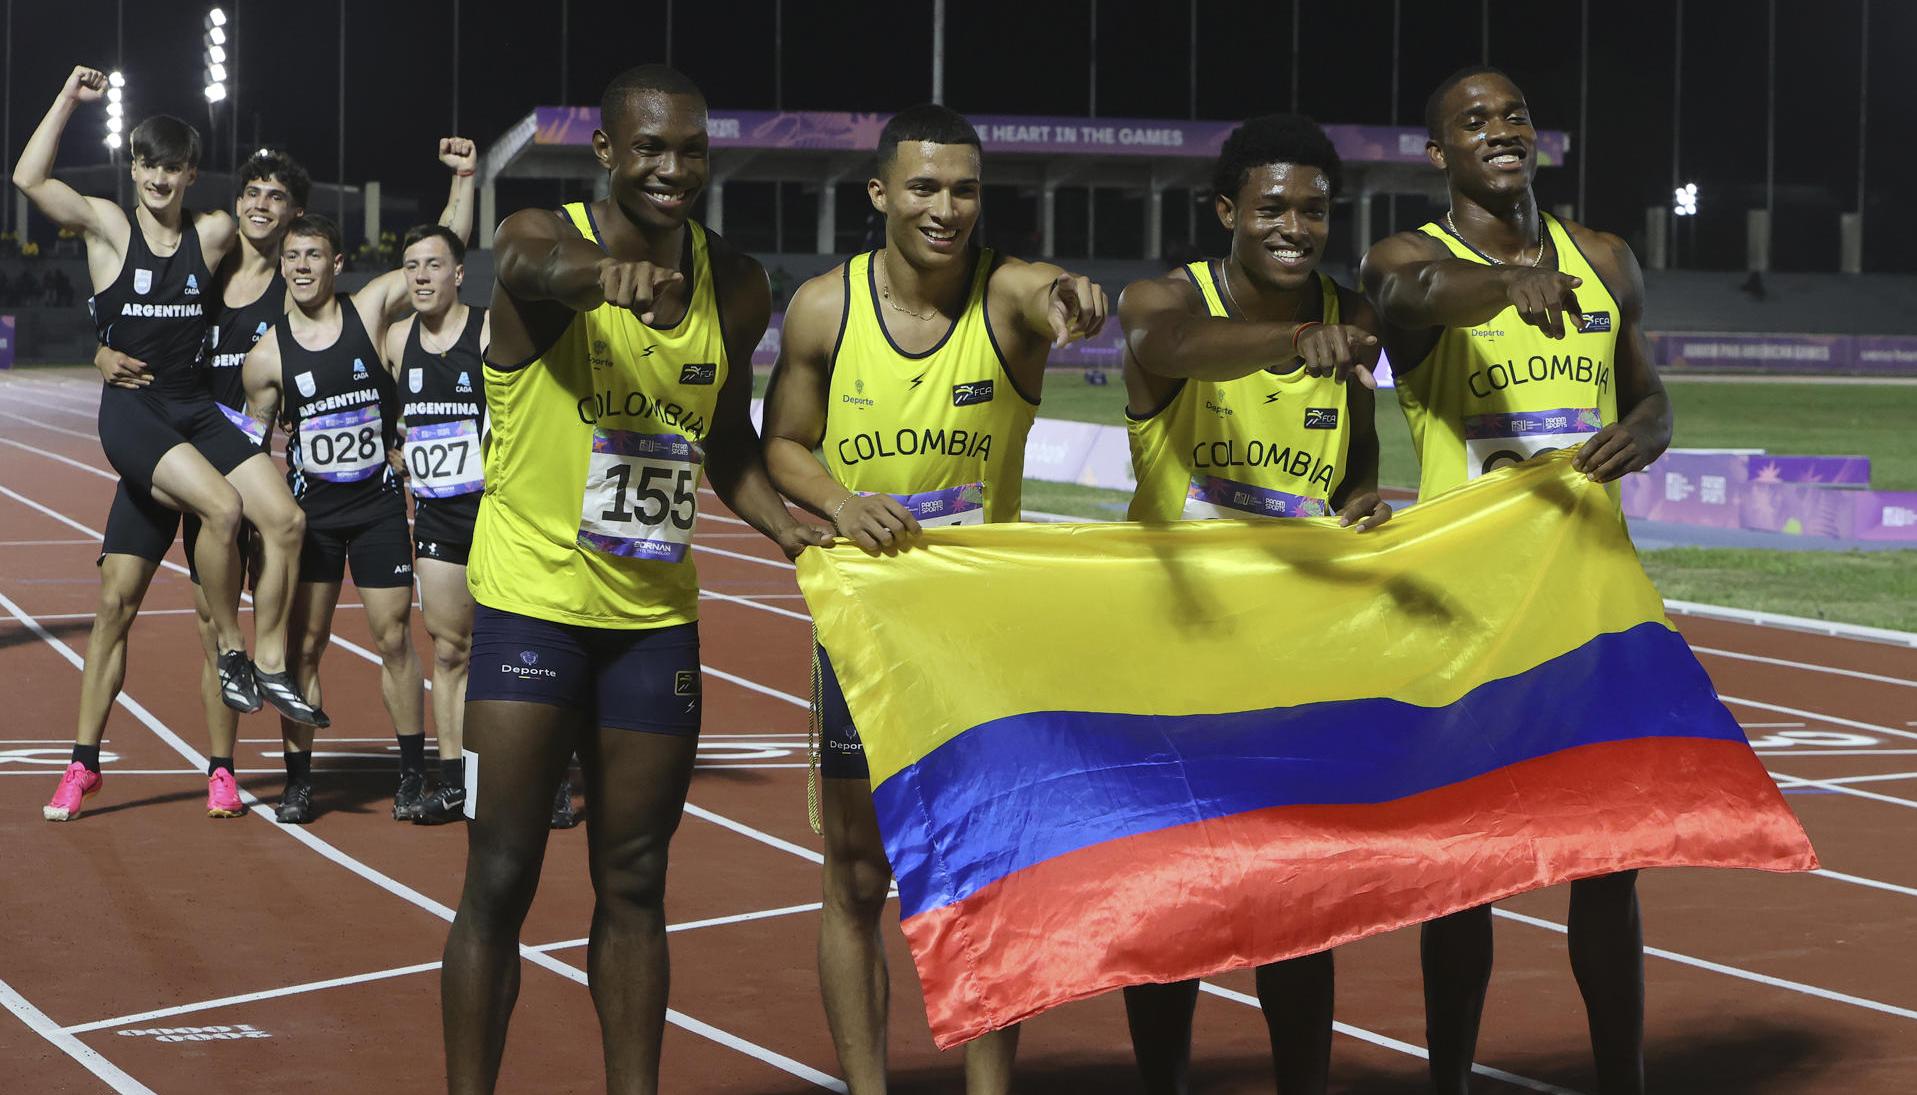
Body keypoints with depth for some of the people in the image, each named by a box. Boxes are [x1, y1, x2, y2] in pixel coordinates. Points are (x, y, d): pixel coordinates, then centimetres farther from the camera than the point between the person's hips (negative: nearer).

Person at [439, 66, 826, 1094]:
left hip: (657, 614, 4)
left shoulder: (735, 285, 4)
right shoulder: (548, 236, -11)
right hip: (534, 601, -4)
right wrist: (601, 274, -61)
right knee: (501, 880, -4)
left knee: (633, 885, 10)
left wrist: (783, 524, -2)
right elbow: (526, 262, -37)